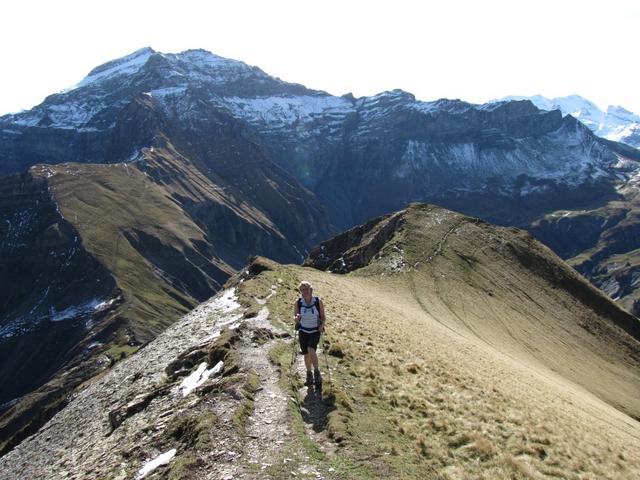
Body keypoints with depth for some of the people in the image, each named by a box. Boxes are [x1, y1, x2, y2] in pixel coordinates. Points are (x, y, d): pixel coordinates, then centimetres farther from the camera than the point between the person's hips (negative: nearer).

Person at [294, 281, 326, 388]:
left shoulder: (318, 301, -12)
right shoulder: (298, 302, -9)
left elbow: (323, 316, -1)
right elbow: (294, 317, -1)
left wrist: (322, 325, -20)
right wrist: (296, 319, -25)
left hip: (315, 331, -2)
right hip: (303, 331, 2)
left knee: (311, 350, -24)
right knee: (306, 354, 9)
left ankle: (317, 372, -2)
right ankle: (309, 376, 30)